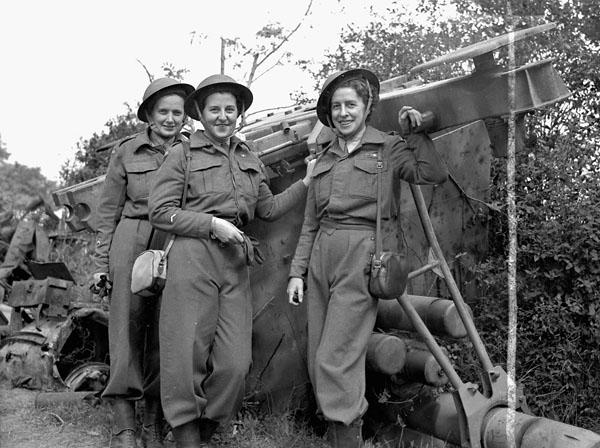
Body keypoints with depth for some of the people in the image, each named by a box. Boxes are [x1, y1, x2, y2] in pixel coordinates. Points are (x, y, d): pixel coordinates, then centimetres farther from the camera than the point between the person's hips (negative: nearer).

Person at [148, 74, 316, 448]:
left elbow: (268, 209, 19)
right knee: (188, 354, -1)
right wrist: (212, 224, -9)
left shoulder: (249, 158, 19)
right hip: (192, 258, -4)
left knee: (235, 363, -1)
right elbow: (160, 212, -1)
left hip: (236, 262, 4)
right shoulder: (184, 154, 4)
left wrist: (306, 183, 10)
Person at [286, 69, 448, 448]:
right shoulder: (325, 159, 19)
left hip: (362, 258, -6)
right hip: (322, 257, 6)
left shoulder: (389, 149, 5)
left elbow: (435, 174, -12)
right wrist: (297, 271, 14)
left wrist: (417, 132, -13)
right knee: (318, 361, 6)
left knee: (336, 359, -11)